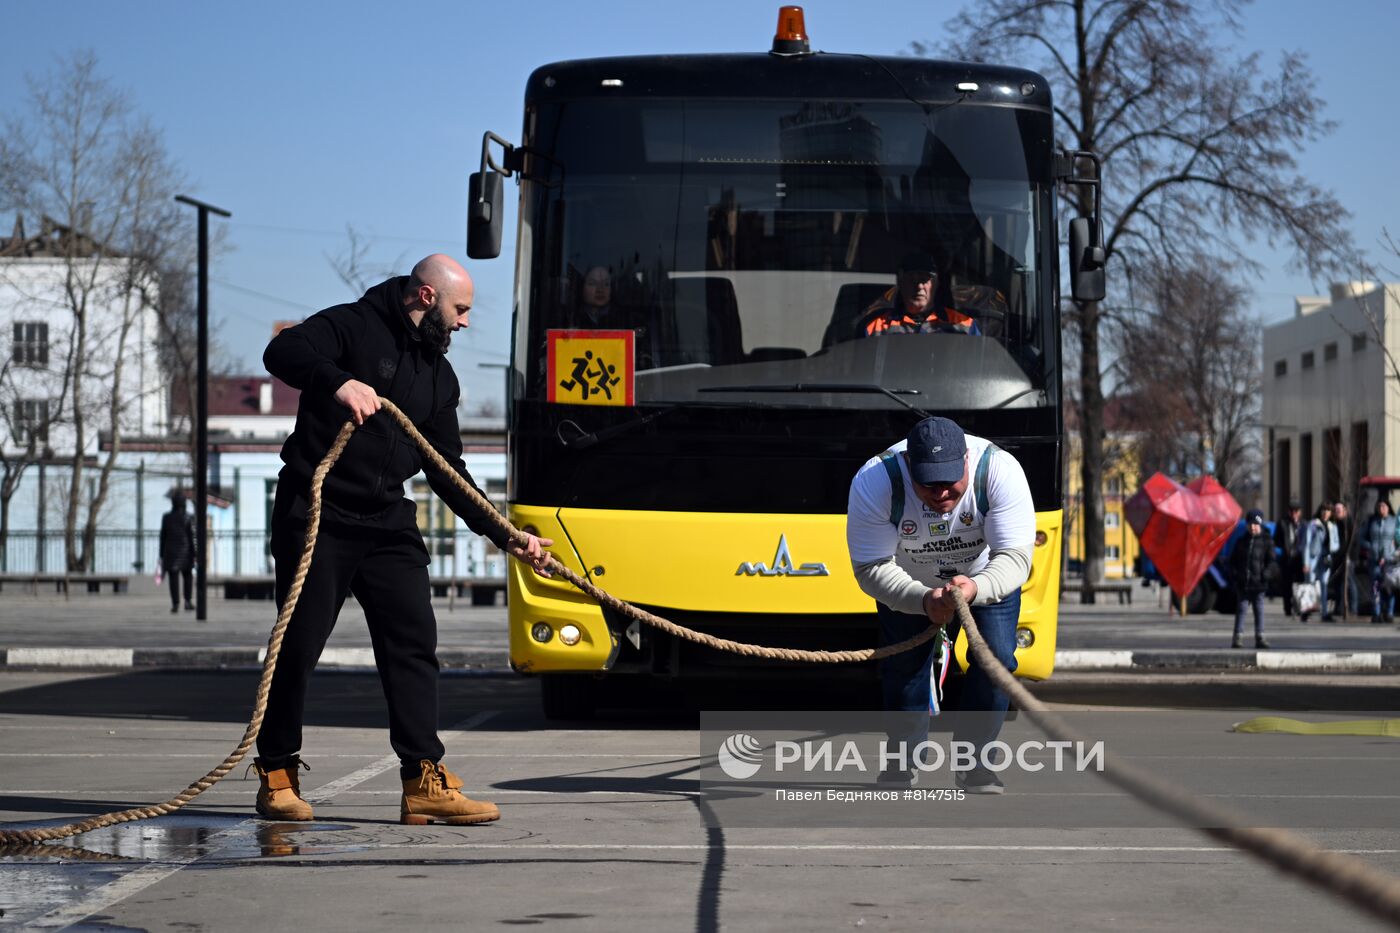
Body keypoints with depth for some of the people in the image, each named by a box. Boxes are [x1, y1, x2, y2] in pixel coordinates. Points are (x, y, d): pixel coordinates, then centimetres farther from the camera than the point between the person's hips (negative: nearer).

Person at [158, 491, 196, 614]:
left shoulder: (166, 517, -4)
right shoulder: (188, 518, -9)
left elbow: (163, 537, 1)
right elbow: (192, 537, -8)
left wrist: (162, 555, 8)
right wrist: (194, 555, -3)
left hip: (170, 553, 1)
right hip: (185, 553, 0)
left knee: (173, 580, 3)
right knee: (188, 577, 16)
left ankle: (175, 604, 0)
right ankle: (187, 601, 5)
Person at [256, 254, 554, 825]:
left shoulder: (439, 376, 17)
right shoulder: (354, 328, -5)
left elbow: (448, 473, 18)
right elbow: (282, 352, -24)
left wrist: (505, 536, 10)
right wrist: (339, 382, -42)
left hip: (388, 524, 7)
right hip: (317, 515, -6)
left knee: (413, 644, -4)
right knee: (298, 646, -1)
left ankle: (424, 781, -7)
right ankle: (277, 774, 13)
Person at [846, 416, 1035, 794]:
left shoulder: (1000, 470, -37)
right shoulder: (874, 482, -36)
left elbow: (1015, 556, -37)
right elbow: (871, 568, -32)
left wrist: (975, 589, -58)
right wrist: (924, 599, -50)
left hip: (987, 577, 0)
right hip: (909, 584, 0)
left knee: (996, 659, -13)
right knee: (902, 666, -1)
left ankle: (974, 761, 2)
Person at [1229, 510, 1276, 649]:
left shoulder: (1266, 541, 2)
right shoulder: (1241, 541, 11)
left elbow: (1271, 561, 0)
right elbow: (1233, 560, 14)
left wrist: (1265, 574, -12)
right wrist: (1234, 573, 0)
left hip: (1258, 582, -2)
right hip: (1242, 583, 2)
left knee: (1259, 609, 3)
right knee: (1241, 608, 1)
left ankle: (1260, 637, 6)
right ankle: (1238, 637, 1)